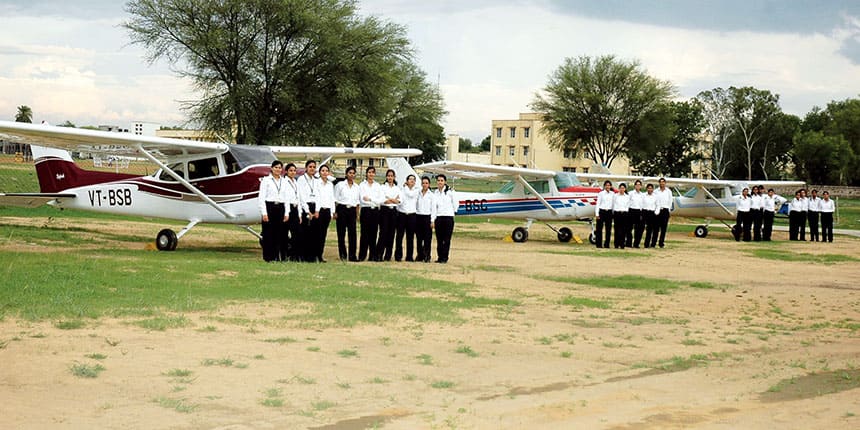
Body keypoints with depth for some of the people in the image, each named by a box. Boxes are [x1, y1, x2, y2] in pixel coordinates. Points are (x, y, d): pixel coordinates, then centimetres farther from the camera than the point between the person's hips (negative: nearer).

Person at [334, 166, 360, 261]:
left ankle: (352, 255, -2)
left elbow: (357, 201, 14)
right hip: (342, 209, -3)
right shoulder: (340, 185, 1)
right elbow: (335, 199, 1)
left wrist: (357, 214, 9)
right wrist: (335, 212, -6)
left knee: (352, 233, -3)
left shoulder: (356, 186, 11)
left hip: (352, 210, 3)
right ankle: (343, 255, 9)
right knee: (341, 233, 0)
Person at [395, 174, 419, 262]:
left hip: (411, 215, 1)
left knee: (410, 237, 3)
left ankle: (409, 256, 8)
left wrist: (406, 187, 3)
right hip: (401, 214, -1)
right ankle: (398, 256, 3)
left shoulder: (416, 191, 11)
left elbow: (411, 195, -9)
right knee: (399, 235, -3)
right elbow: (400, 200, -2)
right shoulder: (402, 189, 7)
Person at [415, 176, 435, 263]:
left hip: (427, 217, -3)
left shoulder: (432, 195, 3)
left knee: (427, 238, -4)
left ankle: (427, 256, 0)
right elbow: (415, 206, 11)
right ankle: (419, 255, 10)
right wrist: (413, 219, 5)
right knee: (419, 238, 3)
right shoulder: (417, 194, 10)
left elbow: (433, 208, 1)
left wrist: (432, 221, -6)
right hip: (418, 217, 3)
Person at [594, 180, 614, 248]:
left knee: (608, 229, 3)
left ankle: (607, 244, 10)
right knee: (599, 229, -1)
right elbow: (598, 204, -1)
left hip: (609, 212, 3)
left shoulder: (613, 194, 8)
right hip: (601, 211, -3)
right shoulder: (601, 193, 0)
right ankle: (599, 244, 4)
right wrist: (597, 214, -7)